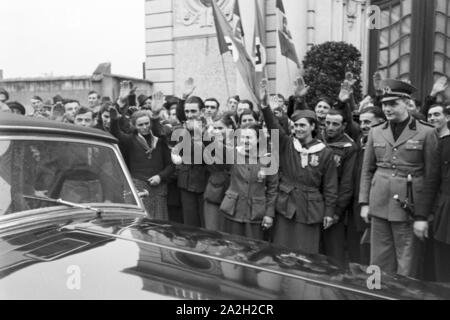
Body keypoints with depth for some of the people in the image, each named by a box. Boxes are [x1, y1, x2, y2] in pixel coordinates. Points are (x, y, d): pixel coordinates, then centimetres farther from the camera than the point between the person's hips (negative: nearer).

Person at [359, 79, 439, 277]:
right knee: (379, 261, 12)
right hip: (379, 205, 4)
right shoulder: (376, 132, 7)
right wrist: (364, 203, 6)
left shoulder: (426, 133, -4)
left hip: (409, 206, -3)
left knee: (406, 263, 6)